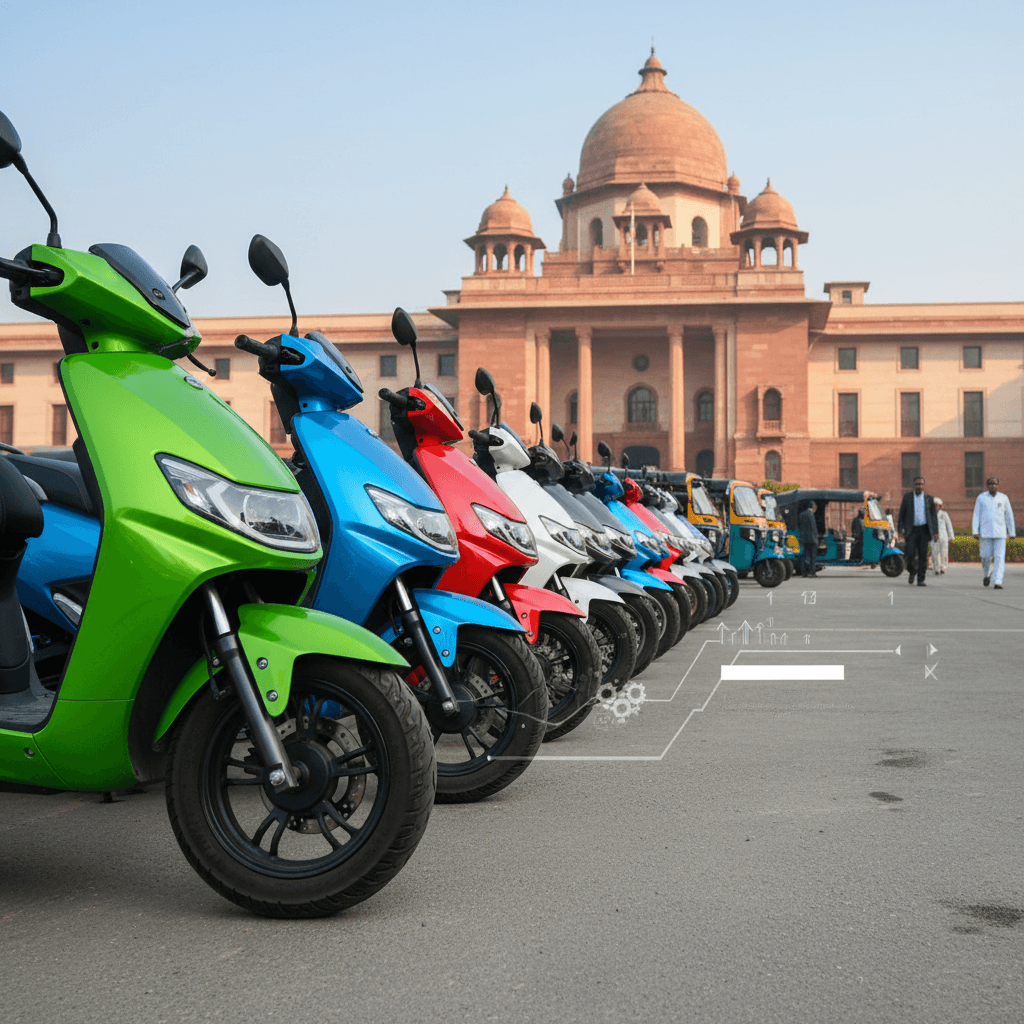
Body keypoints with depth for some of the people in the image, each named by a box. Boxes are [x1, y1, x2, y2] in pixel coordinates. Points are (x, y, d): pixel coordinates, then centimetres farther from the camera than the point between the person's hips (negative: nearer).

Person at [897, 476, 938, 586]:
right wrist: (901, 528, -3)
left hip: (924, 530, 1)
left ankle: (921, 580, 1)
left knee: (923, 555, -5)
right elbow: (902, 514, 8)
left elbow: (933, 515, 13)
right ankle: (912, 572, 19)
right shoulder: (907, 497, 8)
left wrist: (935, 532, 5)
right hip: (911, 530, -1)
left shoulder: (929, 498, 10)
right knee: (911, 554, -11)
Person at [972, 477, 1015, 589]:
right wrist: (975, 531, -8)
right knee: (986, 557, 4)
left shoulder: (1003, 498, 5)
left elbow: (1009, 516, 13)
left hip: (1000, 533, 0)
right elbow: (976, 515, 1)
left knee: (1000, 557, -10)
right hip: (985, 532, 0)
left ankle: (998, 582, -12)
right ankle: (987, 574, 34)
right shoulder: (981, 498, 3)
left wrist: (1012, 532, 16)